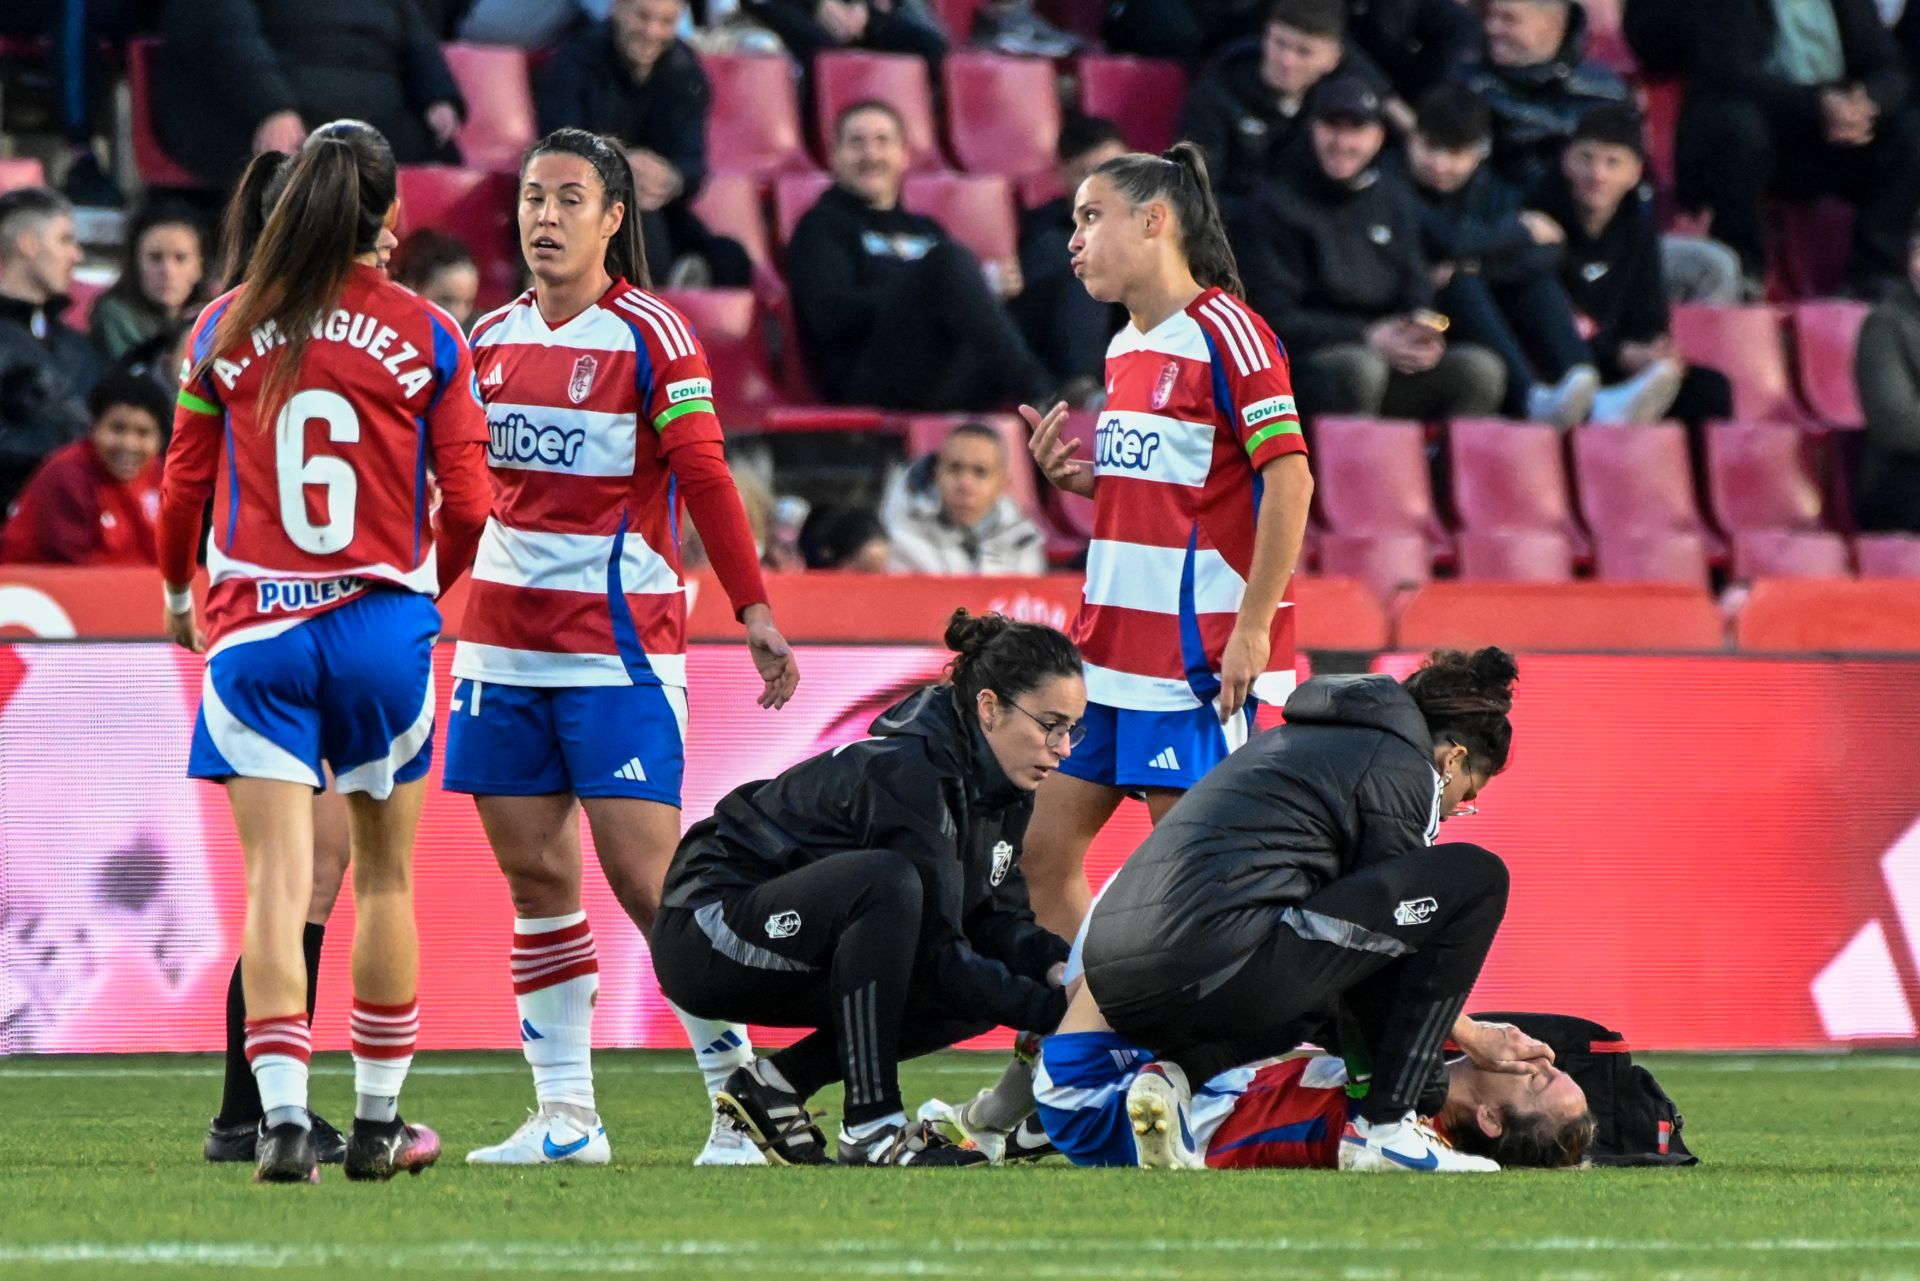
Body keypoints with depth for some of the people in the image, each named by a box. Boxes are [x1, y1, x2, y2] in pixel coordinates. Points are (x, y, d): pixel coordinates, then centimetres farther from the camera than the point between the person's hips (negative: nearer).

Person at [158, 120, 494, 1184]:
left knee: (277, 881, -5)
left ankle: (283, 1116, -18)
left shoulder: (226, 328, 1)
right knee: (386, 875, 13)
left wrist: (177, 594, 24)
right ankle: (378, 1123, 18)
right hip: (383, 623, 0)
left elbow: (185, 482, 6)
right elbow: (467, 506, -3)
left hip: (253, 627, 0)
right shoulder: (427, 336, -2)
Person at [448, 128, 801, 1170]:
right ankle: (565, 1116, 9)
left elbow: (704, 477, -7)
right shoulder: (492, 338, 11)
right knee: (537, 878, 4)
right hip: (502, 636, 6)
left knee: (646, 876, -10)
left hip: (619, 639, -6)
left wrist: (753, 607, -11)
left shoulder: (649, 333, -6)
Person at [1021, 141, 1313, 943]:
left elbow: (1289, 478, -17)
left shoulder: (1222, 329, -11)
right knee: (1046, 853, 6)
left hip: (1198, 656, -9)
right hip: (1111, 650, 9)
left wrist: (1253, 629, -20)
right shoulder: (1125, 349, 16)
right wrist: (1079, 478, 5)